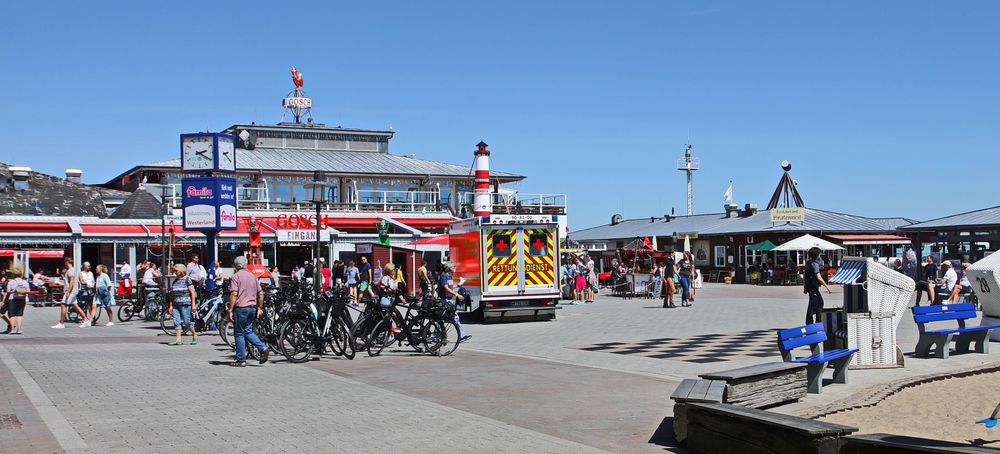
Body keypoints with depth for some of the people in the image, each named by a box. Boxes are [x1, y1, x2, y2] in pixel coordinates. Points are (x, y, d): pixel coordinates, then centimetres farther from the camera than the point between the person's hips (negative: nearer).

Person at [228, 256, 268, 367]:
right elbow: (260, 293, 13)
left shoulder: (235, 277, -7)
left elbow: (233, 294, -16)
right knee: (248, 331, 16)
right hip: (252, 308, 6)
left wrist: (230, 310, -14)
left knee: (239, 333, 2)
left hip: (240, 308, -6)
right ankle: (262, 347, -5)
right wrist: (260, 308, 19)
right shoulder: (253, 276, 13)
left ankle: (241, 360, 4)